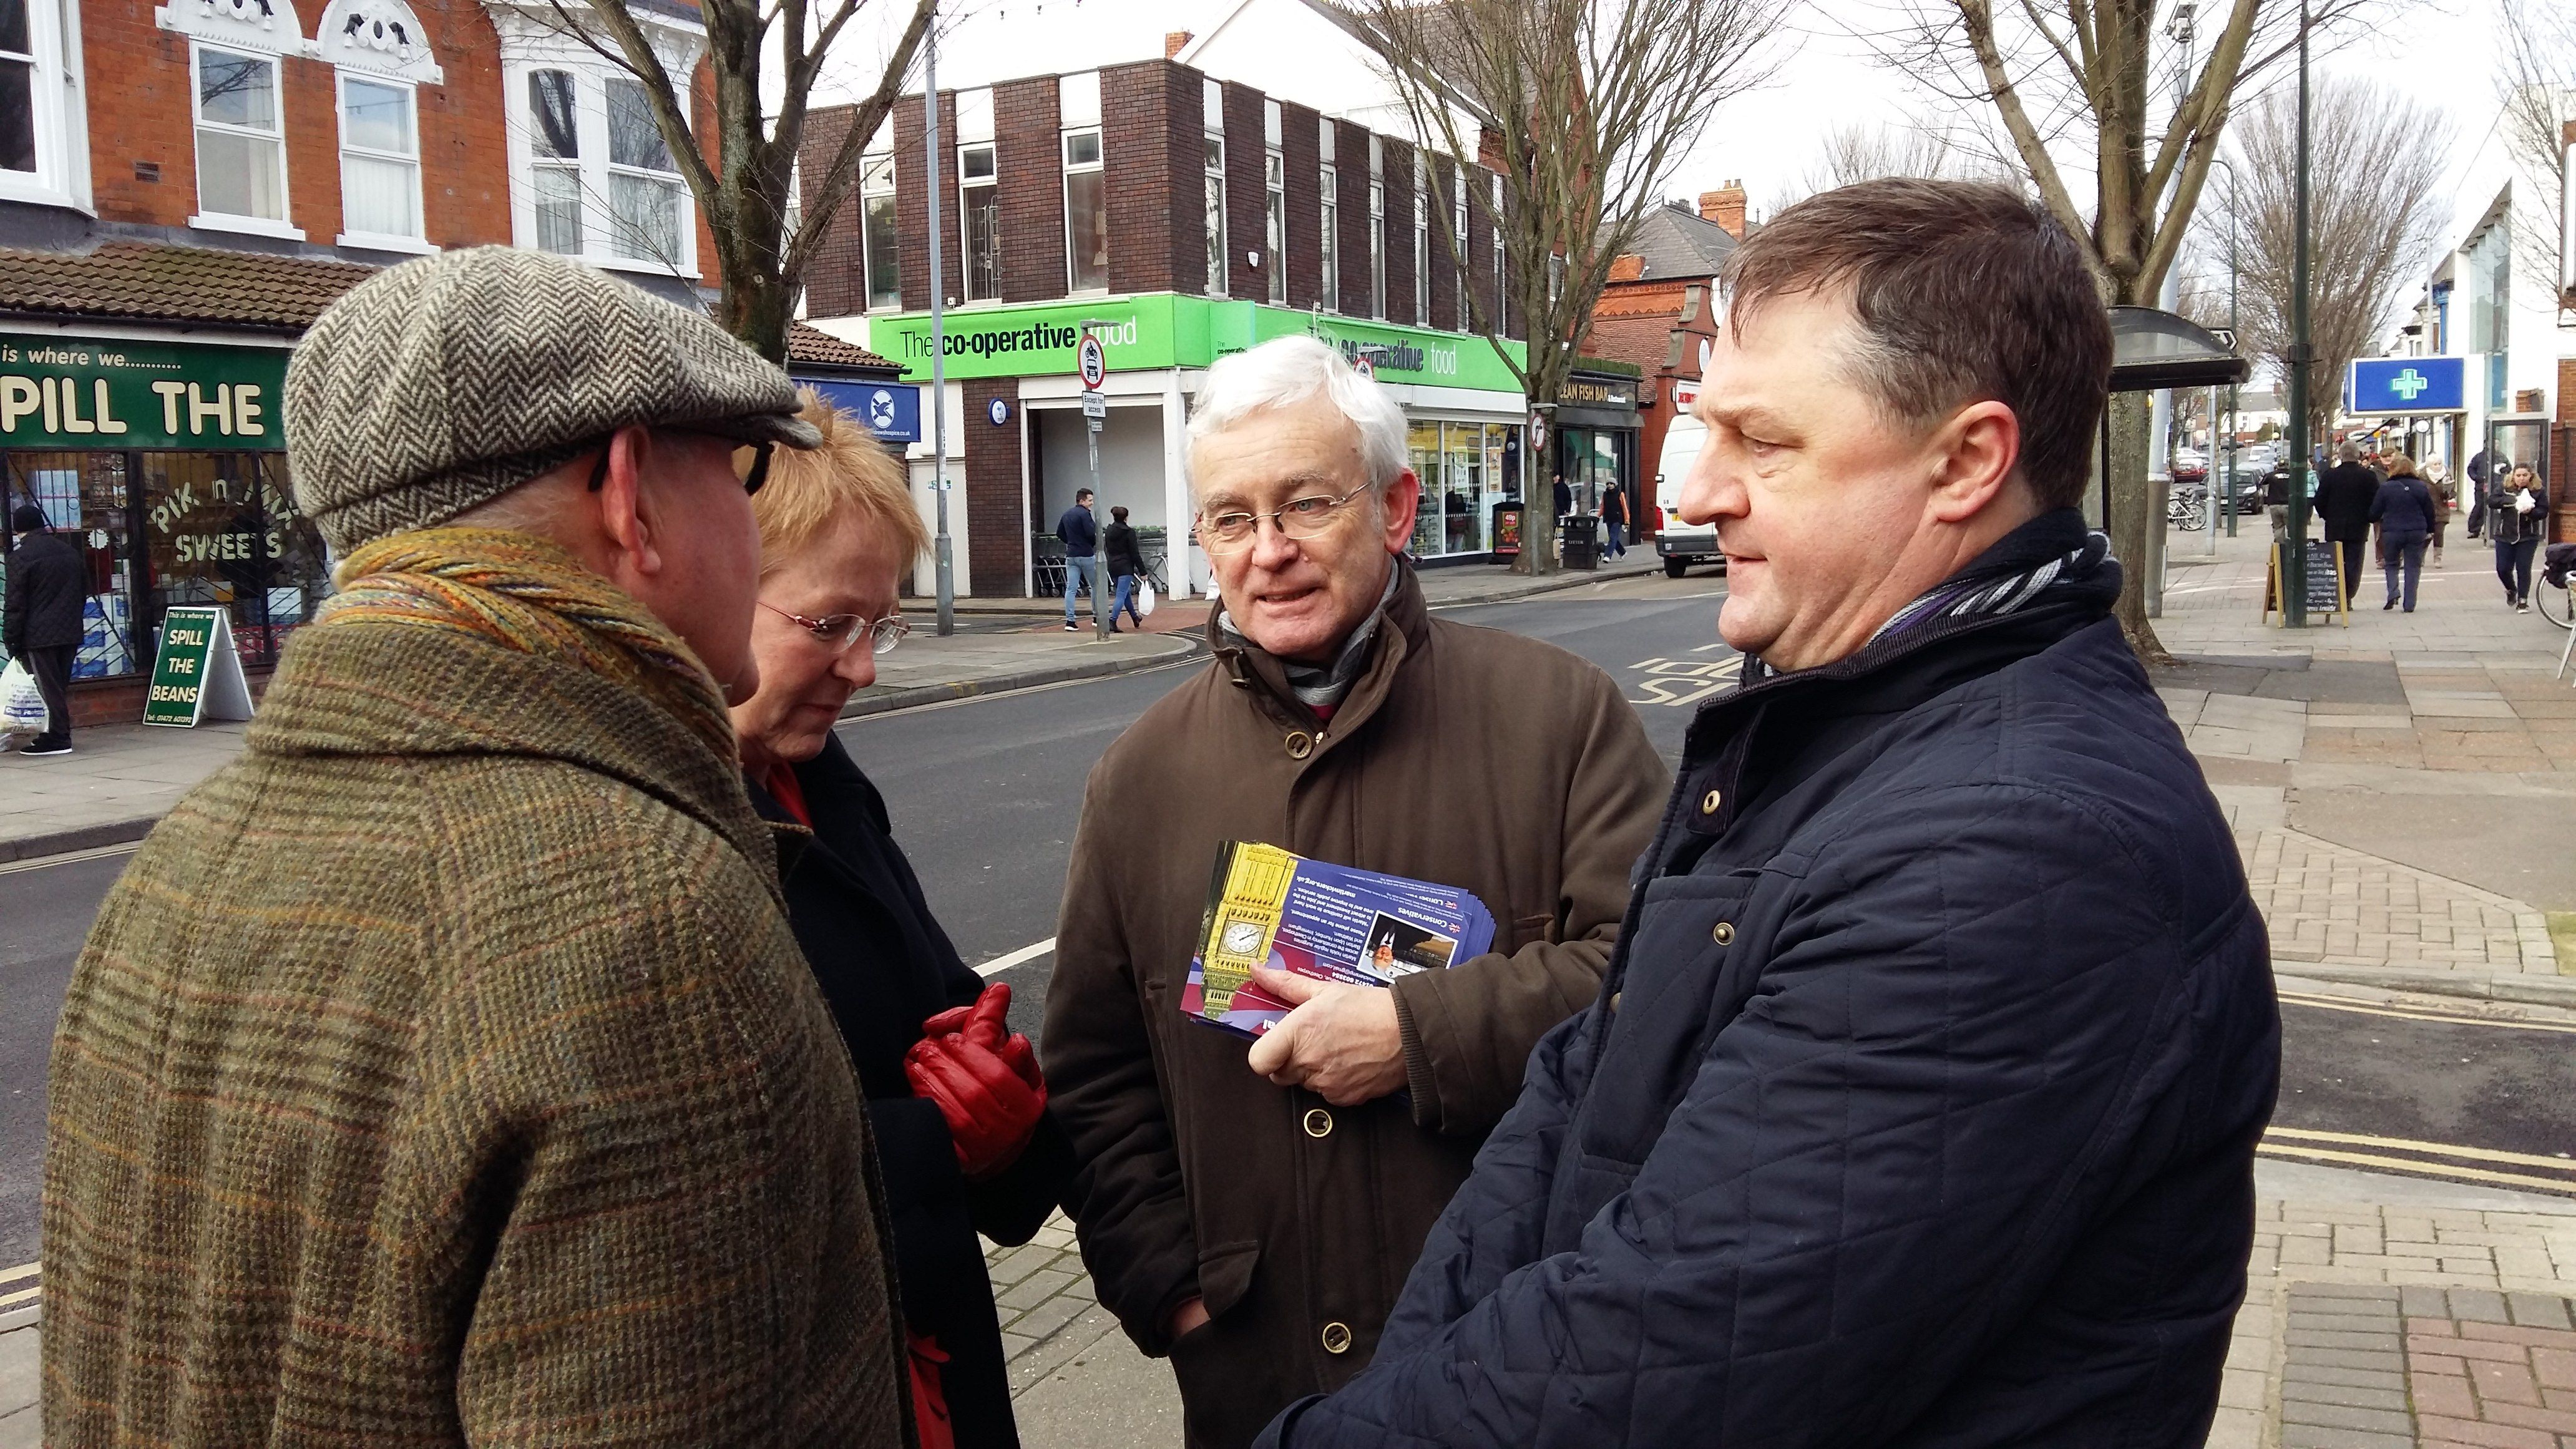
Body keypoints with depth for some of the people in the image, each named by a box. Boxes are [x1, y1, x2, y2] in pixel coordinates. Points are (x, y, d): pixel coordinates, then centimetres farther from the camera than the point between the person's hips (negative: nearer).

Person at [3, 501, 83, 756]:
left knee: (49, 687, -3)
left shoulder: (20, 556, -10)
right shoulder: (69, 551, 10)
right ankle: (59, 733, 17)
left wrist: (11, 640, -6)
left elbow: (16, 604, -11)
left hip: (39, 635, -6)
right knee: (60, 686, 13)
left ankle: (58, 738, -4)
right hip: (70, 631, 6)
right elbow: (84, 590, 18)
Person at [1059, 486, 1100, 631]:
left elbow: (1059, 533, 19)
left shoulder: (1066, 514, 13)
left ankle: (1069, 620, -4)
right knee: (1096, 585, 9)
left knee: (1071, 588, 2)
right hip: (1086, 555, -7)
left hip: (1071, 556, 7)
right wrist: (1094, 544, -2)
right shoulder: (1084, 514, -13)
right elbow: (1091, 533, -22)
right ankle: (1097, 617, 13)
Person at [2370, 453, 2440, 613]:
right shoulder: (2421, 487, 0)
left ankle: (2393, 593, -5)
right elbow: (2430, 511, 7)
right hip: (2416, 533, 1)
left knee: (2391, 564, 18)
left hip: (2391, 532, -1)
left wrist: (2373, 519, 21)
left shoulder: (2386, 488, -7)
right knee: (2412, 567, 8)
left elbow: (2375, 513, -2)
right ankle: (2409, 604, 5)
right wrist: (2430, 530, 21)